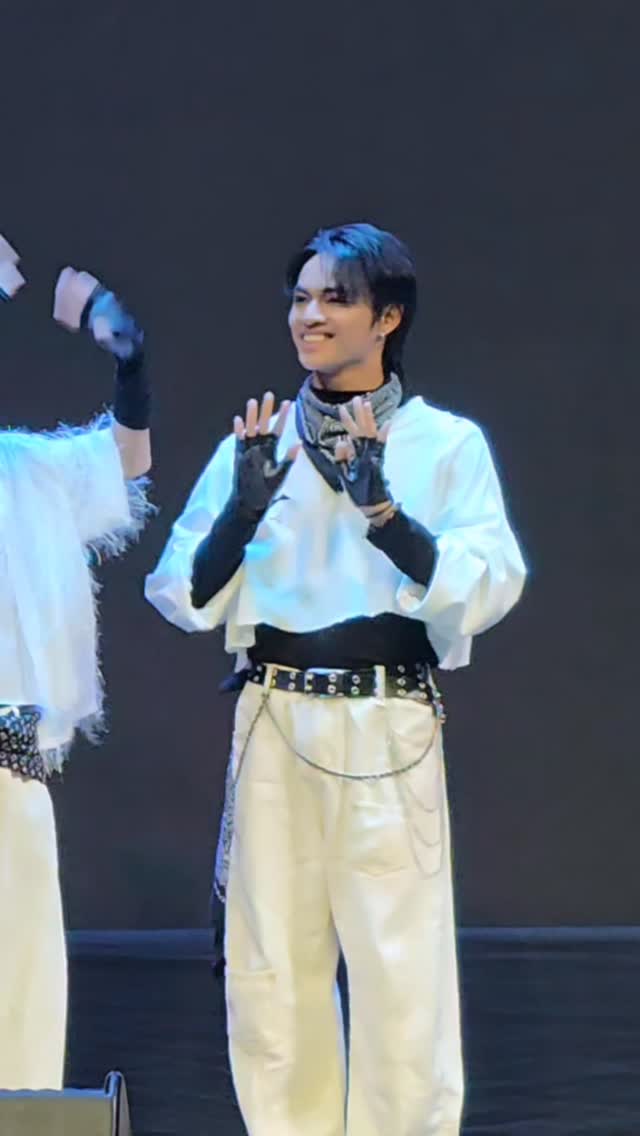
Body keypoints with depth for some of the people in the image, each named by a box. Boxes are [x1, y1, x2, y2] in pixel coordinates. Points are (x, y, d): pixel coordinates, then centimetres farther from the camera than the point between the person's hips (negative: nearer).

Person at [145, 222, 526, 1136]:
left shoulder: (447, 444, 3)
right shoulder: (253, 444, 10)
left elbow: (485, 592, -8)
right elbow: (186, 598, 6)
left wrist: (380, 506, -18)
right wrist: (246, 507, -10)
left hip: (390, 733, -3)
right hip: (274, 727, 3)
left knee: (401, 974, -7)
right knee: (270, 973, 5)